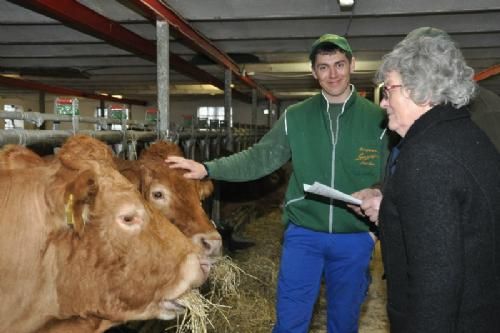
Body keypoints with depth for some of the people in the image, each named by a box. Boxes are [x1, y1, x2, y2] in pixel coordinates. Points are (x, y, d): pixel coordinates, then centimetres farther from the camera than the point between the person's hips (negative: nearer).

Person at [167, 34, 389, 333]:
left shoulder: (377, 118, -3)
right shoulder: (295, 117, 0)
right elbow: (259, 158, -3)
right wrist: (207, 169, -12)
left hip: (354, 238, 0)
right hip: (302, 234, 0)